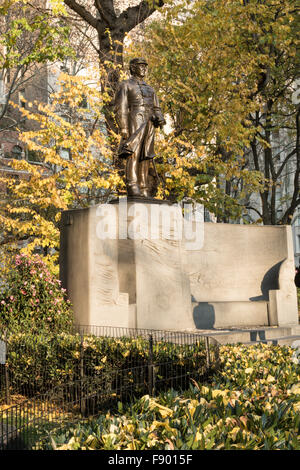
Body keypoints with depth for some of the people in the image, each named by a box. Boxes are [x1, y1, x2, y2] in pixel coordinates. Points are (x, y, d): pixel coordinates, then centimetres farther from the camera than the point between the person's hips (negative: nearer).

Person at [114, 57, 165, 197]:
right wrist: (123, 128, -16)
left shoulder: (149, 89, 26)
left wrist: (160, 119, -4)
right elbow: (120, 108, -4)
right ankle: (132, 188, -24)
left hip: (149, 125, 6)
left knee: (145, 157, 1)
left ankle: (144, 191, 1)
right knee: (133, 155, -17)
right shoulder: (125, 85, 7)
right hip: (134, 124, -6)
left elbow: (156, 108, 20)